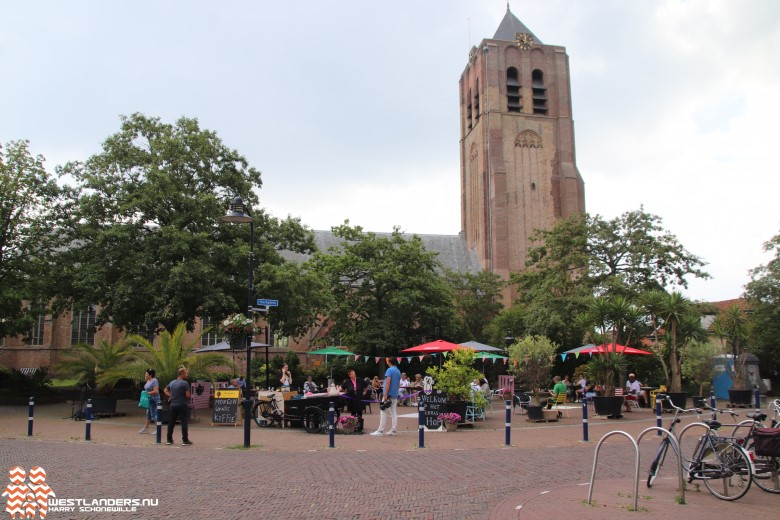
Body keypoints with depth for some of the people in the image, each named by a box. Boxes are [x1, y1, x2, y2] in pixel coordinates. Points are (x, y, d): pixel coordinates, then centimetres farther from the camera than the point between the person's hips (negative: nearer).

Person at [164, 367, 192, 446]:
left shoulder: (172, 382, 9)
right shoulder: (185, 383, -15)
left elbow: (165, 390, 22)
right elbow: (188, 395, -19)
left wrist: (170, 396, 14)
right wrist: (190, 396, 3)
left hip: (173, 406, 6)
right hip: (182, 406, -6)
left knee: (171, 422, 12)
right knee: (184, 422, -2)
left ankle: (169, 440, 17)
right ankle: (185, 440, -1)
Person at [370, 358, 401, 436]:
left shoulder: (389, 370, -12)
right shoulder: (398, 371, 12)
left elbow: (388, 382, -19)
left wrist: (386, 395, -19)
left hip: (389, 394, -8)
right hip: (395, 395, 8)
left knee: (383, 412, -4)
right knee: (394, 413, 9)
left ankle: (380, 431, -6)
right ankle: (394, 430, 10)